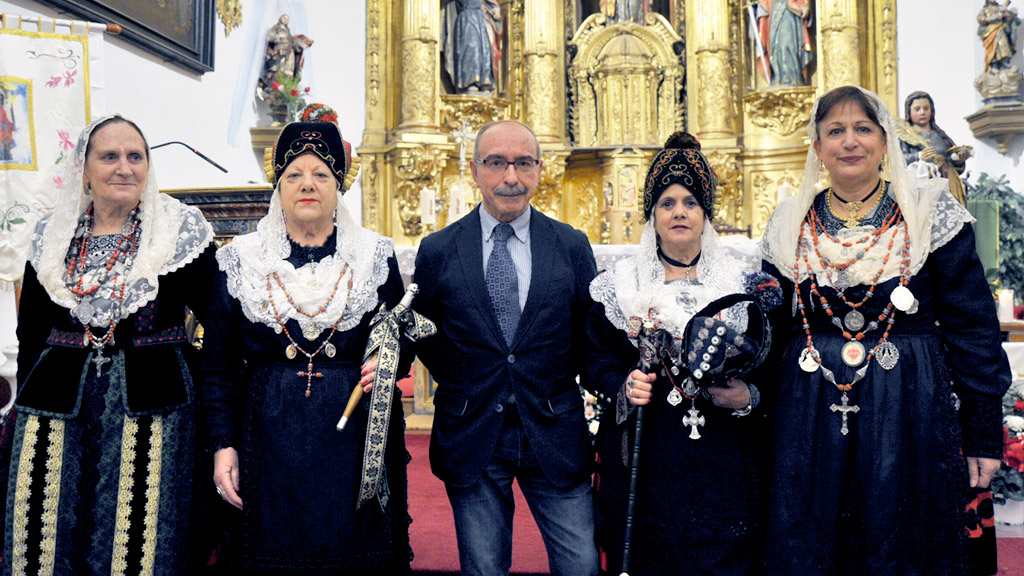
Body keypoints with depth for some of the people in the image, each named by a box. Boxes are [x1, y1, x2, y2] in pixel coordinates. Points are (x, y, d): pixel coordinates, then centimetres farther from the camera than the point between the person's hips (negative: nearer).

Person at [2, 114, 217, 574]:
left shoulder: (181, 228, -3)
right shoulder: (52, 233, 8)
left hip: (149, 403, -3)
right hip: (58, 402, 3)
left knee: (141, 536, 2)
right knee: (44, 533, 8)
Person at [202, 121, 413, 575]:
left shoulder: (375, 256, 4)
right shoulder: (241, 261, 4)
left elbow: (403, 341, 12)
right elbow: (219, 367, 7)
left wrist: (390, 361, -11)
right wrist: (223, 444, 0)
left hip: (355, 446, 0)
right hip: (269, 448, 0)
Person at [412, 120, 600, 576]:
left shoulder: (572, 246, 2)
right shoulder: (437, 251, -1)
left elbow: (591, 334, 8)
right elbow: (424, 338, 8)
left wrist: (554, 388, 2)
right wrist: (464, 390, 4)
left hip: (555, 435, 1)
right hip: (471, 439, 0)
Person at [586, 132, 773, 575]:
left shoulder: (743, 281, 4)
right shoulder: (621, 285, 4)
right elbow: (598, 357, 7)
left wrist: (750, 397, -12)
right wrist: (623, 386, -11)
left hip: (723, 454, 1)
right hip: (644, 452, 0)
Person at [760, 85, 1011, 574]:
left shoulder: (931, 213, -1)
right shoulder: (789, 226, 6)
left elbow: (973, 326, -1)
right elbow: (773, 332, 12)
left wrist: (984, 433, -3)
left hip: (911, 414, -2)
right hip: (810, 417, 2)